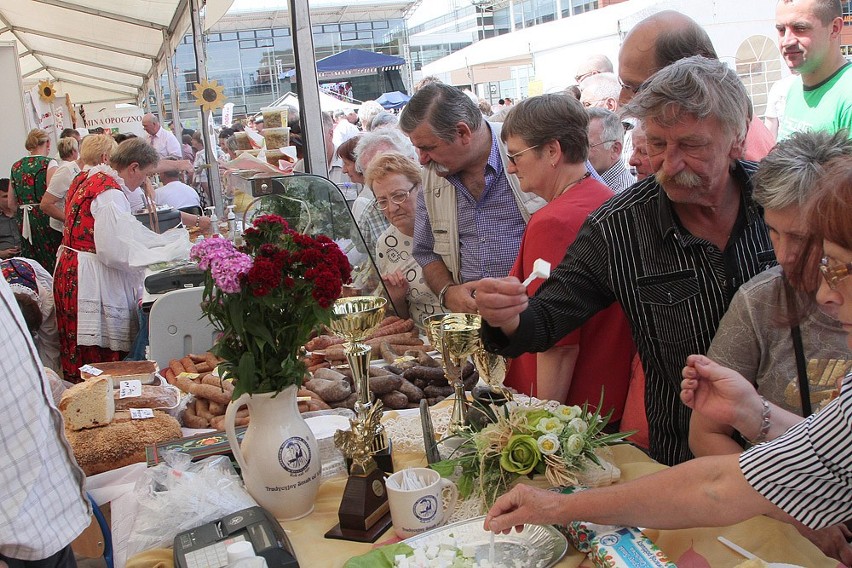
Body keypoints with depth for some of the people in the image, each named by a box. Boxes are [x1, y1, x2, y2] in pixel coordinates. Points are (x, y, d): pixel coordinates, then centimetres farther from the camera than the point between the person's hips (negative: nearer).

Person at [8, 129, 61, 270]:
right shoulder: (48, 164, -7)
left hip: (24, 221, 6)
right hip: (45, 220, -5)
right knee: (50, 264, -1)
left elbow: (11, 203, 14)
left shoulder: (16, 166, 11)